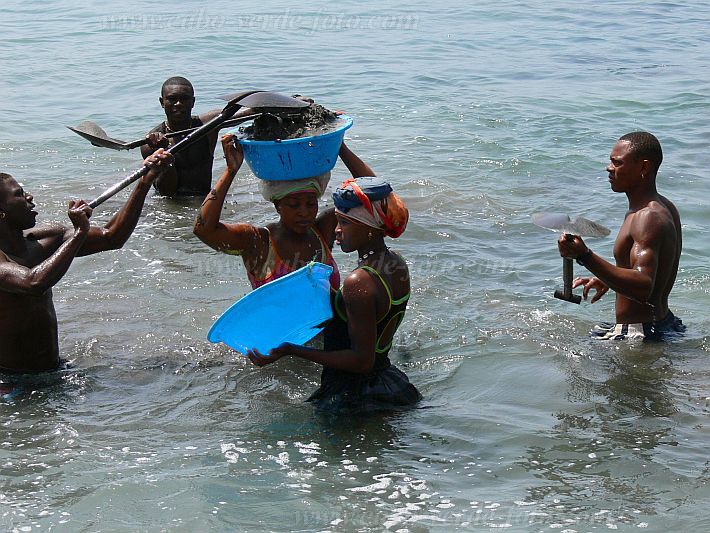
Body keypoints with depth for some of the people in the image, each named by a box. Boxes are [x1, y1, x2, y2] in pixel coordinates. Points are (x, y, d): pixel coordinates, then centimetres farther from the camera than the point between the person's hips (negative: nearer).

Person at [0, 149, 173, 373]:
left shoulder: (41, 240, 5)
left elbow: (111, 237, 10)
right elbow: (34, 283, -39)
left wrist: (147, 178, 4)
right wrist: (80, 232, -27)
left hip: (52, 369, 7)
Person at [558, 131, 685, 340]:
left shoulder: (648, 218, -22)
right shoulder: (665, 208, 12)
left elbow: (643, 288, -34)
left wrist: (585, 257, -42)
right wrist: (606, 280, 21)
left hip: (640, 333, -11)